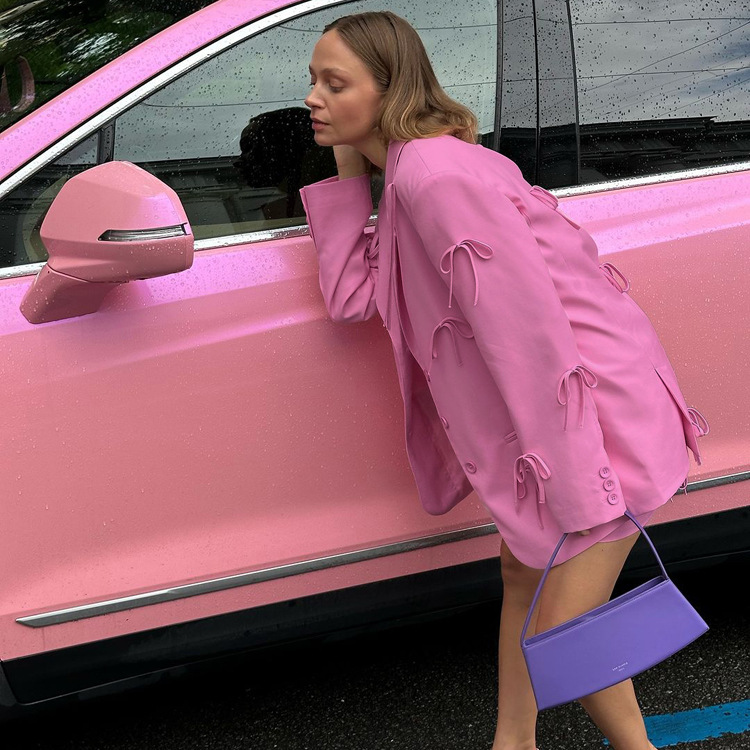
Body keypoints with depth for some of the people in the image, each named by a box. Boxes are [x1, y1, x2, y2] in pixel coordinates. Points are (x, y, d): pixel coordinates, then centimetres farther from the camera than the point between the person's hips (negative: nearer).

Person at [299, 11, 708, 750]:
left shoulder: (432, 173, -22)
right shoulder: (410, 169, 10)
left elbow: (528, 320, -27)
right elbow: (351, 296, 9)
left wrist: (580, 492, -25)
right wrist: (347, 170, 5)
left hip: (596, 405, -10)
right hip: (549, 410, 10)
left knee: (563, 641, -1)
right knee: (521, 576, 22)